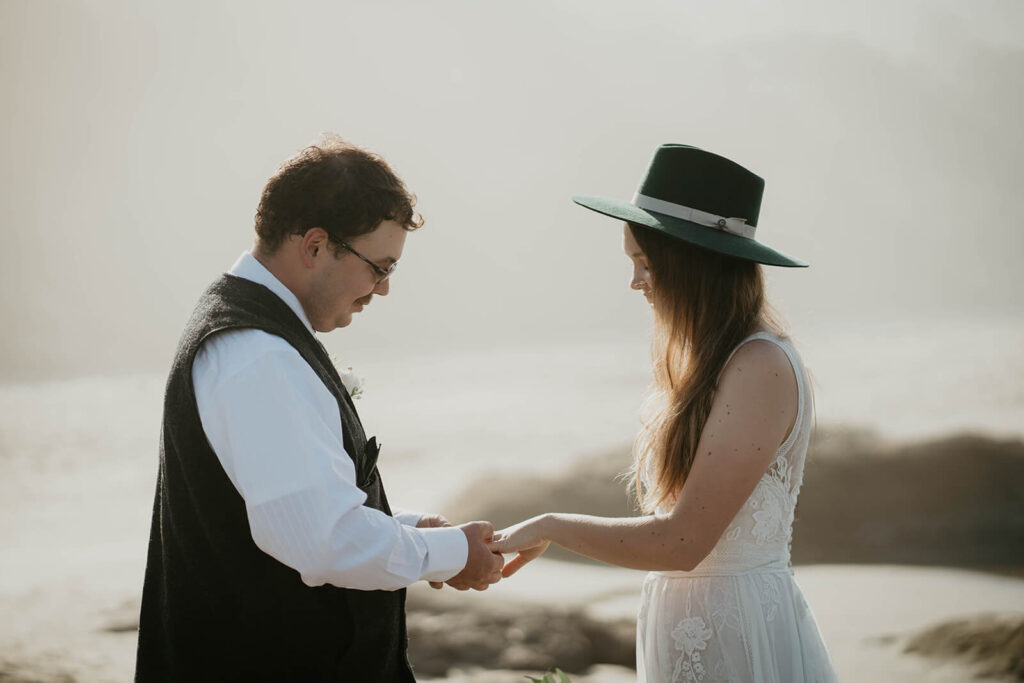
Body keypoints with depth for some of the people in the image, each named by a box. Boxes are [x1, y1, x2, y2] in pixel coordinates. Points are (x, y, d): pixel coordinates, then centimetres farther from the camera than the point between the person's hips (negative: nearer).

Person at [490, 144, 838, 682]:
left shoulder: (761, 368, -19)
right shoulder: (710, 361, 8)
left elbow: (682, 541, -22)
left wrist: (552, 527, -12)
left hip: (740, 637, -8)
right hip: (686, 631, 8)